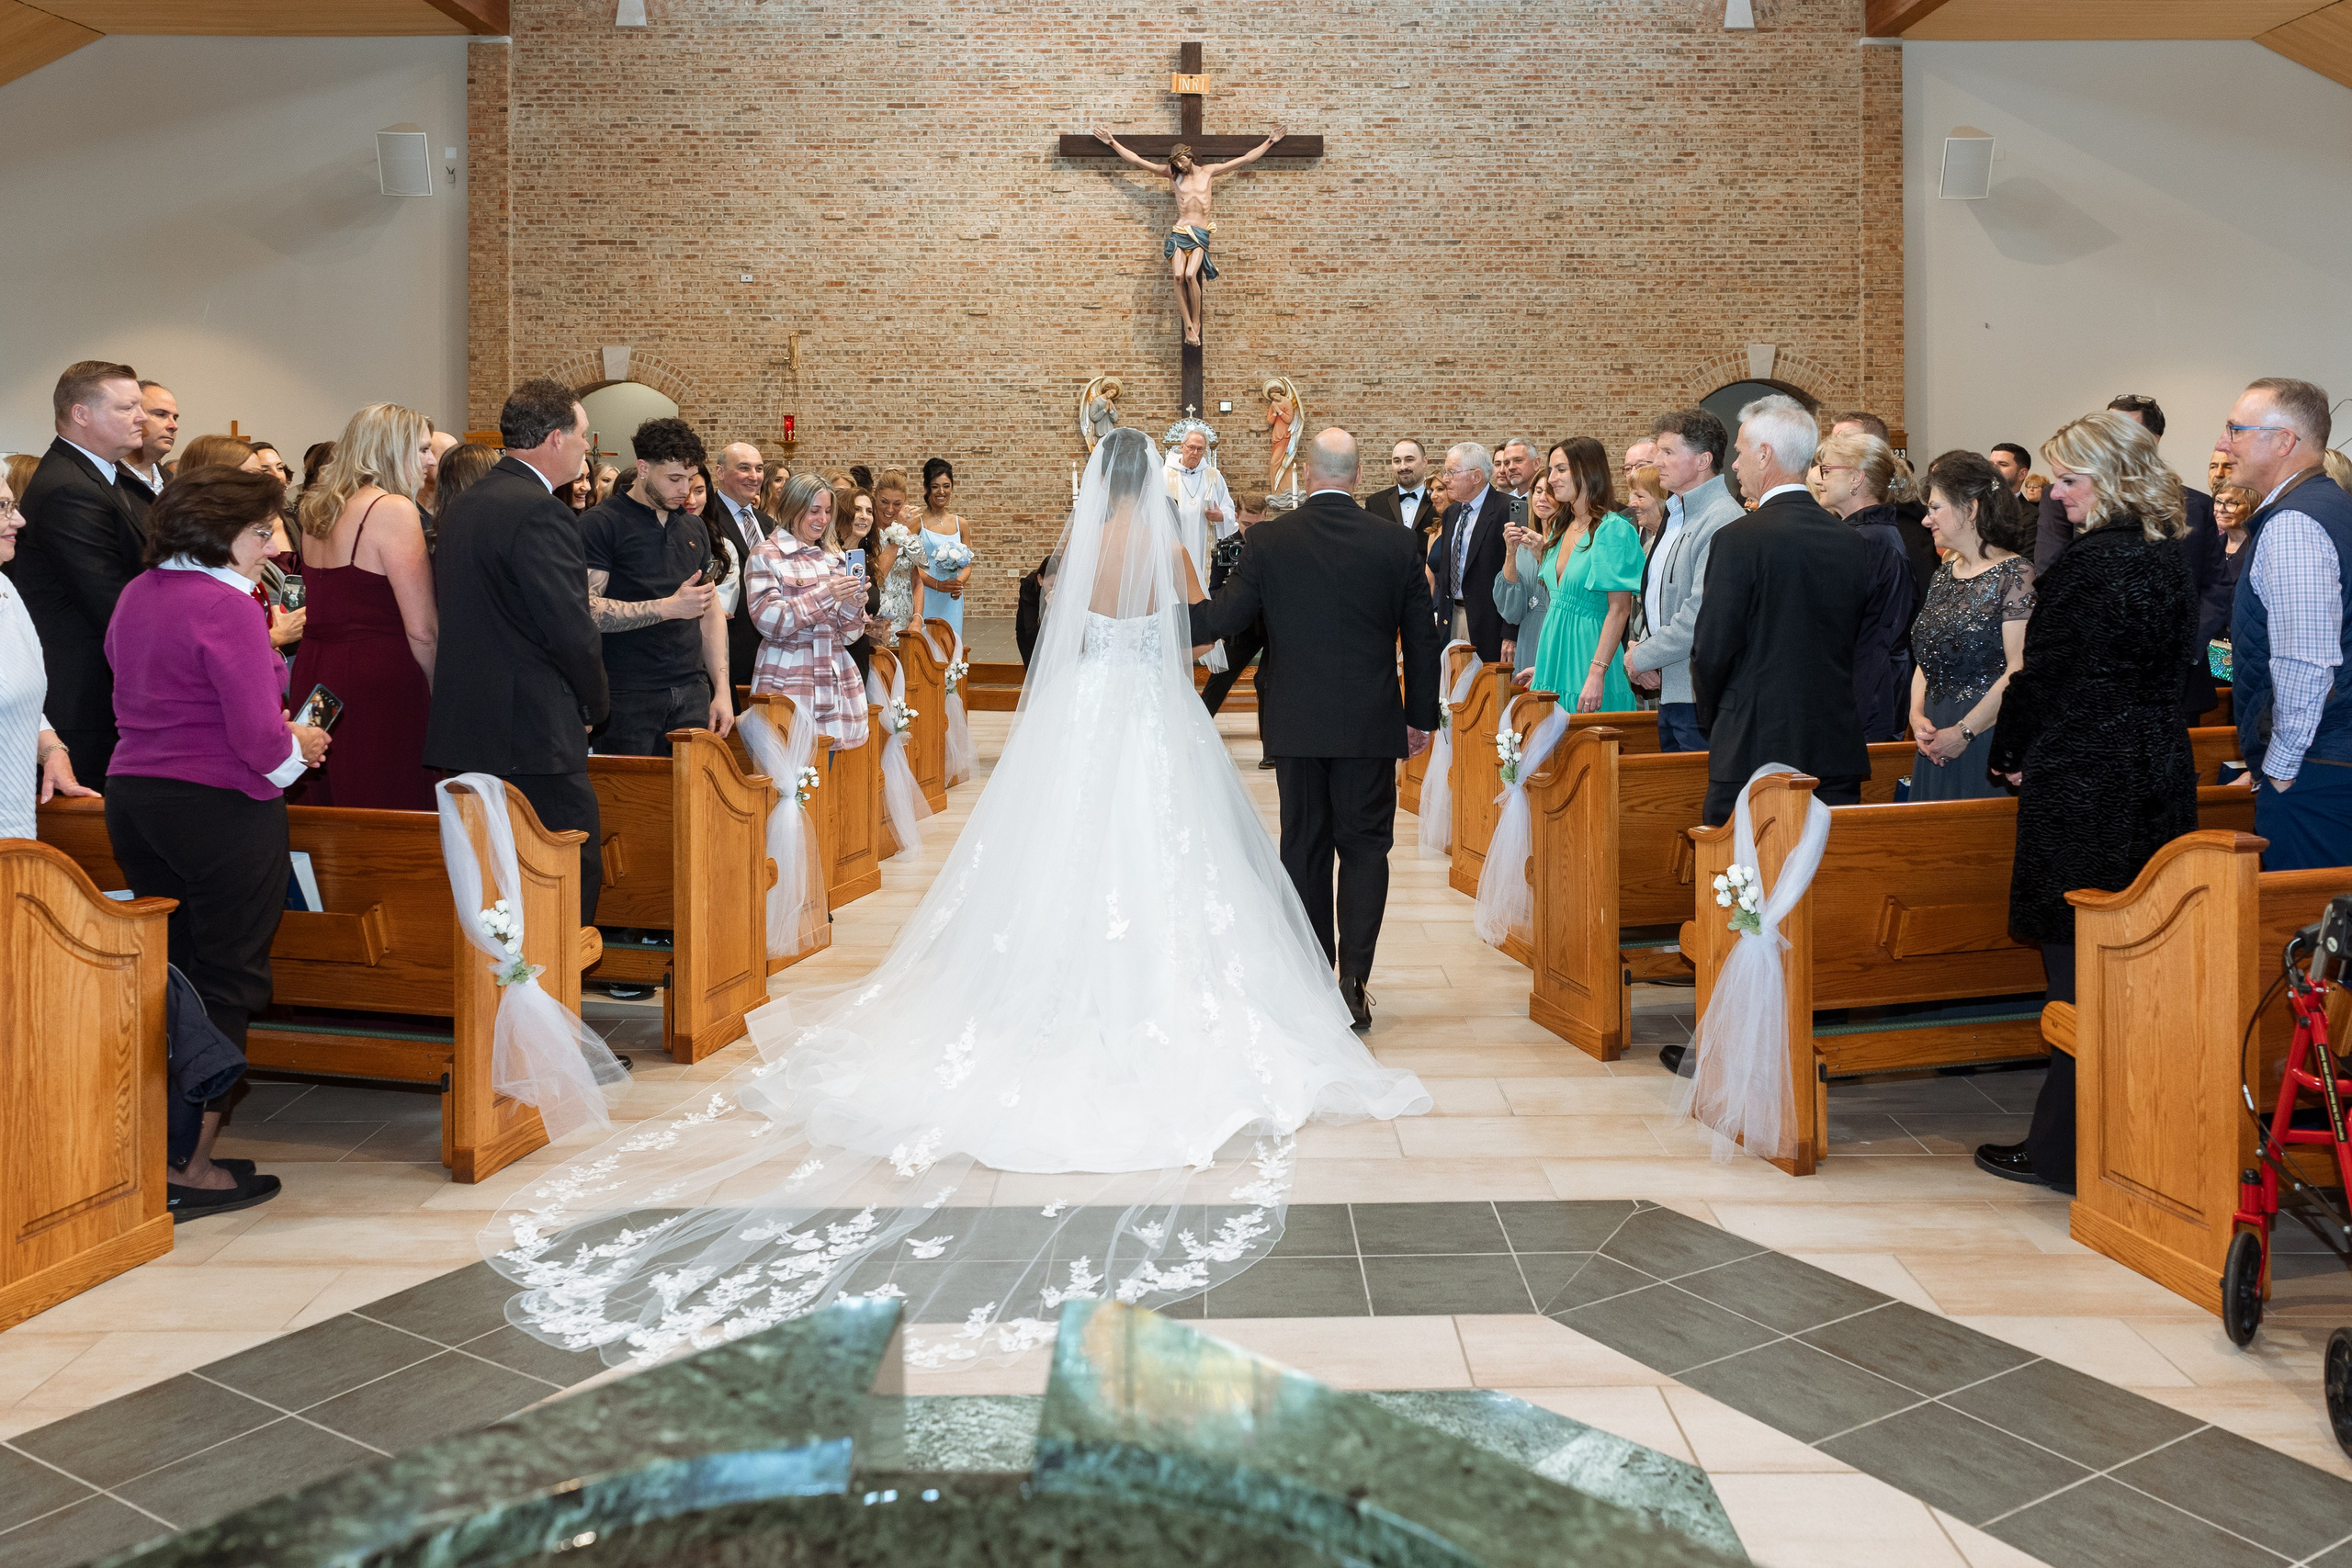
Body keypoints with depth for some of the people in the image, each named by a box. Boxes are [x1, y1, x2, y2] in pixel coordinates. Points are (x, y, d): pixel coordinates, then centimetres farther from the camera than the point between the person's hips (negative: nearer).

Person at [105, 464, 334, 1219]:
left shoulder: (137, 594, 9)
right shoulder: (226, 607, -17)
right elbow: (260, 738, -22)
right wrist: (300, 747, -1)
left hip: (132, 795, 8)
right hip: (220, 809, -8)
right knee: (226, 982, 3)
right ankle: (191, 1170, 8)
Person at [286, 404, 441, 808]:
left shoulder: (318, 510, 15)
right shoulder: (394, 509, -10)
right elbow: (422, 630, -13)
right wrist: (439, 694, -3)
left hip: (312, 675, 9)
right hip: (378, 686, -9)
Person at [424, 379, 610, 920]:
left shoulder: (460, 505, 14)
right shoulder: (542, 513, -15)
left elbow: (452, 613, 17)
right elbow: (571, 627, -18)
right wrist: (595, 704, -1)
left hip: (464, 727, 9)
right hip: (535, 731, -9)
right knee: (575, 871, -2)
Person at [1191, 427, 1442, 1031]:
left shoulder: (1269, 539, -7)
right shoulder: (1397, 543, -3)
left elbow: (1223, 617, -6)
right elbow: (1422, 638, 2)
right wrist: (1420, 716, 12)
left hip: (1295, 723, 0)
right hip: (1370, 724, 0)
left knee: (1304, 848, 11)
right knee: (1364, 846, 7)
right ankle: (1353, 981, 0)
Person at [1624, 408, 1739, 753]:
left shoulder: (1722, 522, -18)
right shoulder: (1676, 514, 16)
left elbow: (1701, 616, -24)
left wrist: (1641, 657, -13)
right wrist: (1640, 650, 5)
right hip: (1670, 691, 10)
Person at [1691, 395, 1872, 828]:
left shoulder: (1739, 539, -11)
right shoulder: (1853, 542, 7)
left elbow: (1712, 650, -10)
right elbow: (1860, 643, 12)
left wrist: (1711, 723, 6)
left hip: (1752, 752, -6)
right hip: (1838, 753, 6)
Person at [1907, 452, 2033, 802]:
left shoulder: (2015, 574, -9)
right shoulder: (1943, 575, 15)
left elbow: (2019, 671, -17)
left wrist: (1963, 732, -17)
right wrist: (1917, 716, -1)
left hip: (1988, 739, -7)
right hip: (1936, 739, 7)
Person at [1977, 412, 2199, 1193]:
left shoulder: (2090, 564, -17)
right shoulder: (2170, 559, 10)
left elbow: (2043, 675, -13)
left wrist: (2009, 754, 3)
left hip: (2082, 782, -8)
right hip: (2159, 774, 9)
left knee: (2077, 963, -2)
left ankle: (2065, 1146, 5)